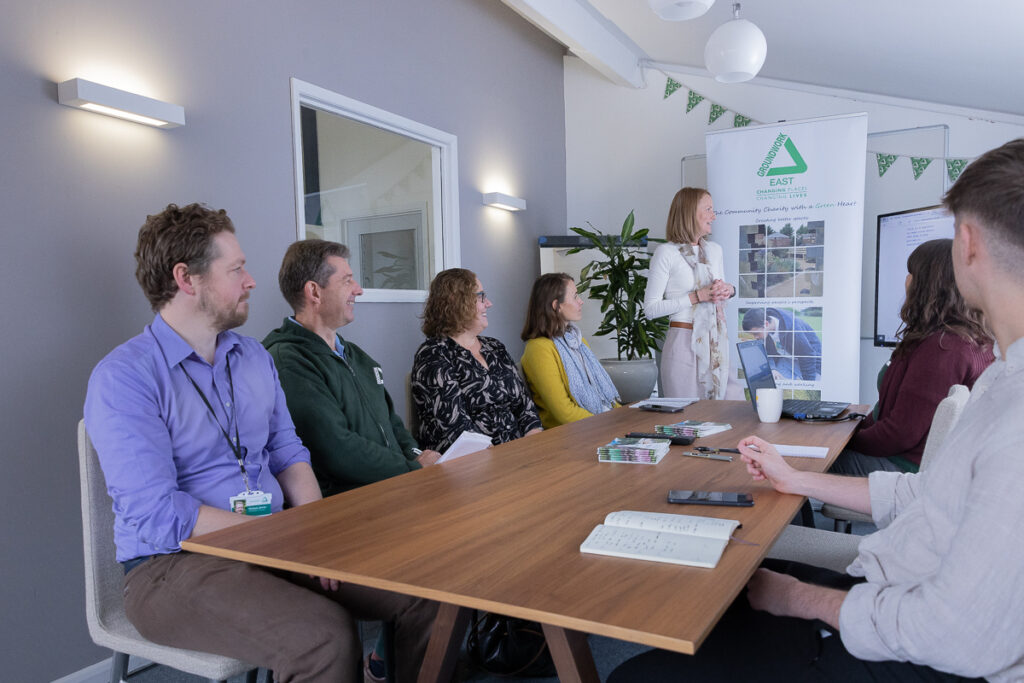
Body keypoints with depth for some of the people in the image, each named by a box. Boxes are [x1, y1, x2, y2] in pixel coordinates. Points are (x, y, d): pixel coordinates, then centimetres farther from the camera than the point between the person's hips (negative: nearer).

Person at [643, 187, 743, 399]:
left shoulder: (714, 250, 13)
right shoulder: (666, 253, -7)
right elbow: (651, 308, -11)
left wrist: (729, 290, 2)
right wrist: (697, 296, -16)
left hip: (717, 339, 6)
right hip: (685, 340, -6)